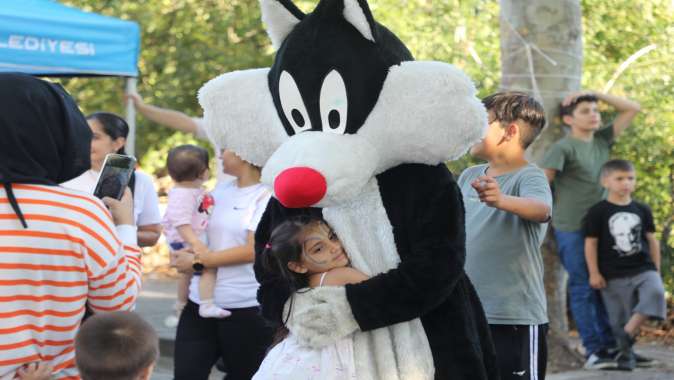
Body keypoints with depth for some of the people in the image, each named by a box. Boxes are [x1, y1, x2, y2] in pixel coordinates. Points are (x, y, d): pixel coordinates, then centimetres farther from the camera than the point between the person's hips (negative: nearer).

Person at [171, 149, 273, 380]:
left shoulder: (267, 195, -8)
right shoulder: (220, 191, 12)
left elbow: (253, 250, -16)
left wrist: (198, 261, -12)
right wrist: (185, 253, 3)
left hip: (246, 308, -6)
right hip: (201, 302, 6)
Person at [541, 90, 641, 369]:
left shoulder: (602, 140, 10)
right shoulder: (563, 148, -9)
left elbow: (632, 109, 12)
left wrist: (597, 95, 4)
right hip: (572, 229, -6)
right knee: (583, 288, -4)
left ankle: (610, 346, 13)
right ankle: (593, 351, -3)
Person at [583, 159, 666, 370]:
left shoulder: (642, 210, 9)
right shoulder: (598, 212, -2)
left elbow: (652, 241, 15)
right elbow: (591, 243, -1)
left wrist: (656, 270, 13)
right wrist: (594, 273, -6)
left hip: (643, 269, 2)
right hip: (614, 276, -2)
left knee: (655, 292, -27)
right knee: (619, 318, 2)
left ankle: (628, 333, -26)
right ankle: (625, 353, 16)